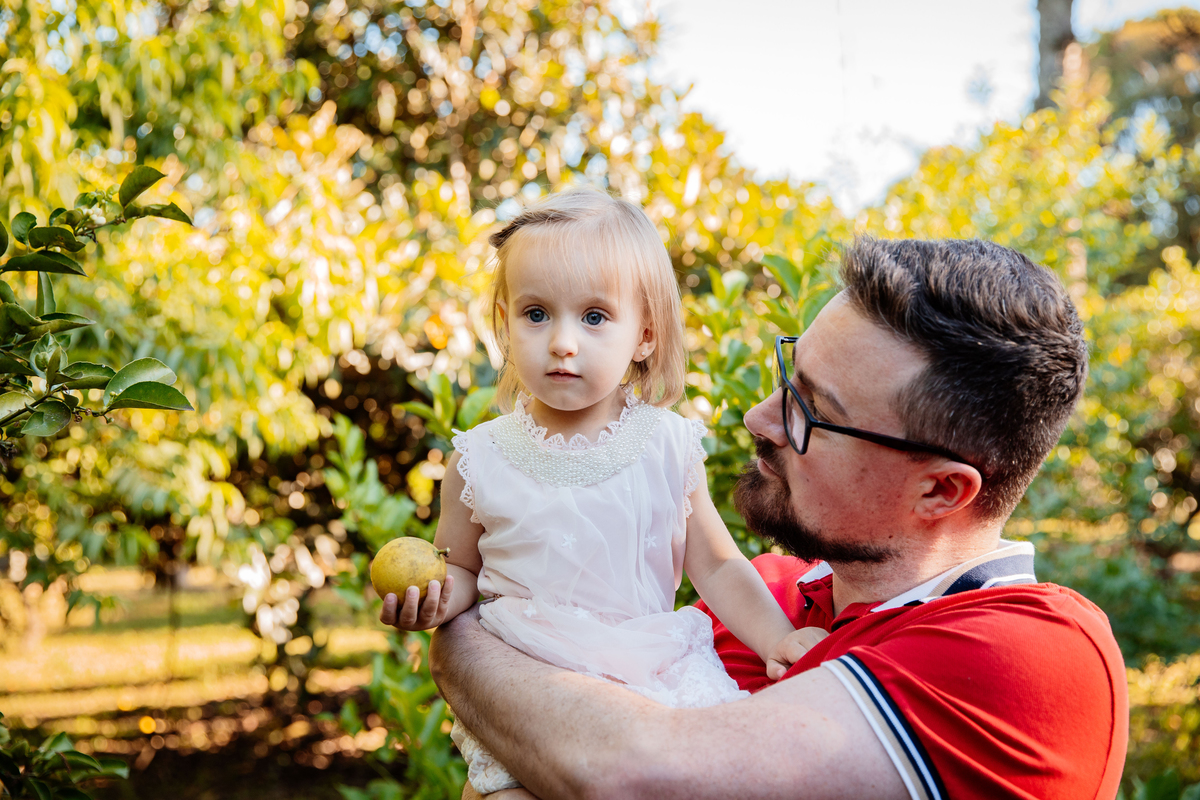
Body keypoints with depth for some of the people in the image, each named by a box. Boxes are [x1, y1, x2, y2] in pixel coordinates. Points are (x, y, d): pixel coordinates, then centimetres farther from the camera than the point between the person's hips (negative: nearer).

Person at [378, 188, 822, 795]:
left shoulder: (669, 445, -1)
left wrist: (778, 638, -4)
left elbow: (716, 566, 8)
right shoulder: (479, 459, -3)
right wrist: (434, 594, -12)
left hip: (656, 673, 2)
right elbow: (460, 568, 10)